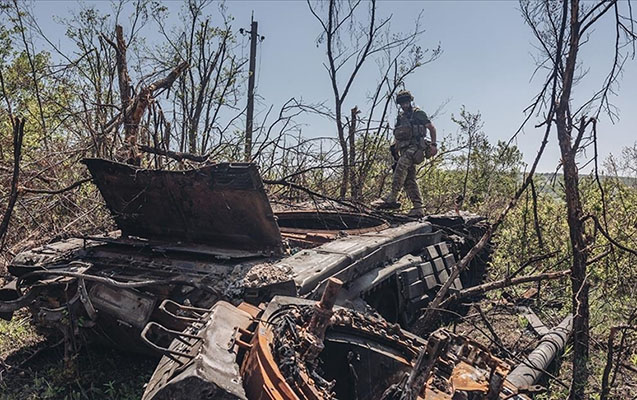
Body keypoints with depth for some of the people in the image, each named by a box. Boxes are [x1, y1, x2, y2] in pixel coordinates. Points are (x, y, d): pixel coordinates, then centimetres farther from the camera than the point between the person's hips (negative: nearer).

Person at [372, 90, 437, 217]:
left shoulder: (418, 113, 6)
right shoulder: (400, 117, 24)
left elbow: (432, 128, 4)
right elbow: (397, 136, 27)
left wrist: (433, 144, -7)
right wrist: (395, 151, 16)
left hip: (416, 147, -7)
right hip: (404, 149, 8)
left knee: (401, 166, -31)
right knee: (409, 179, 0)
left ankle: (392, 198, -40)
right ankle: (418, 208, 0)